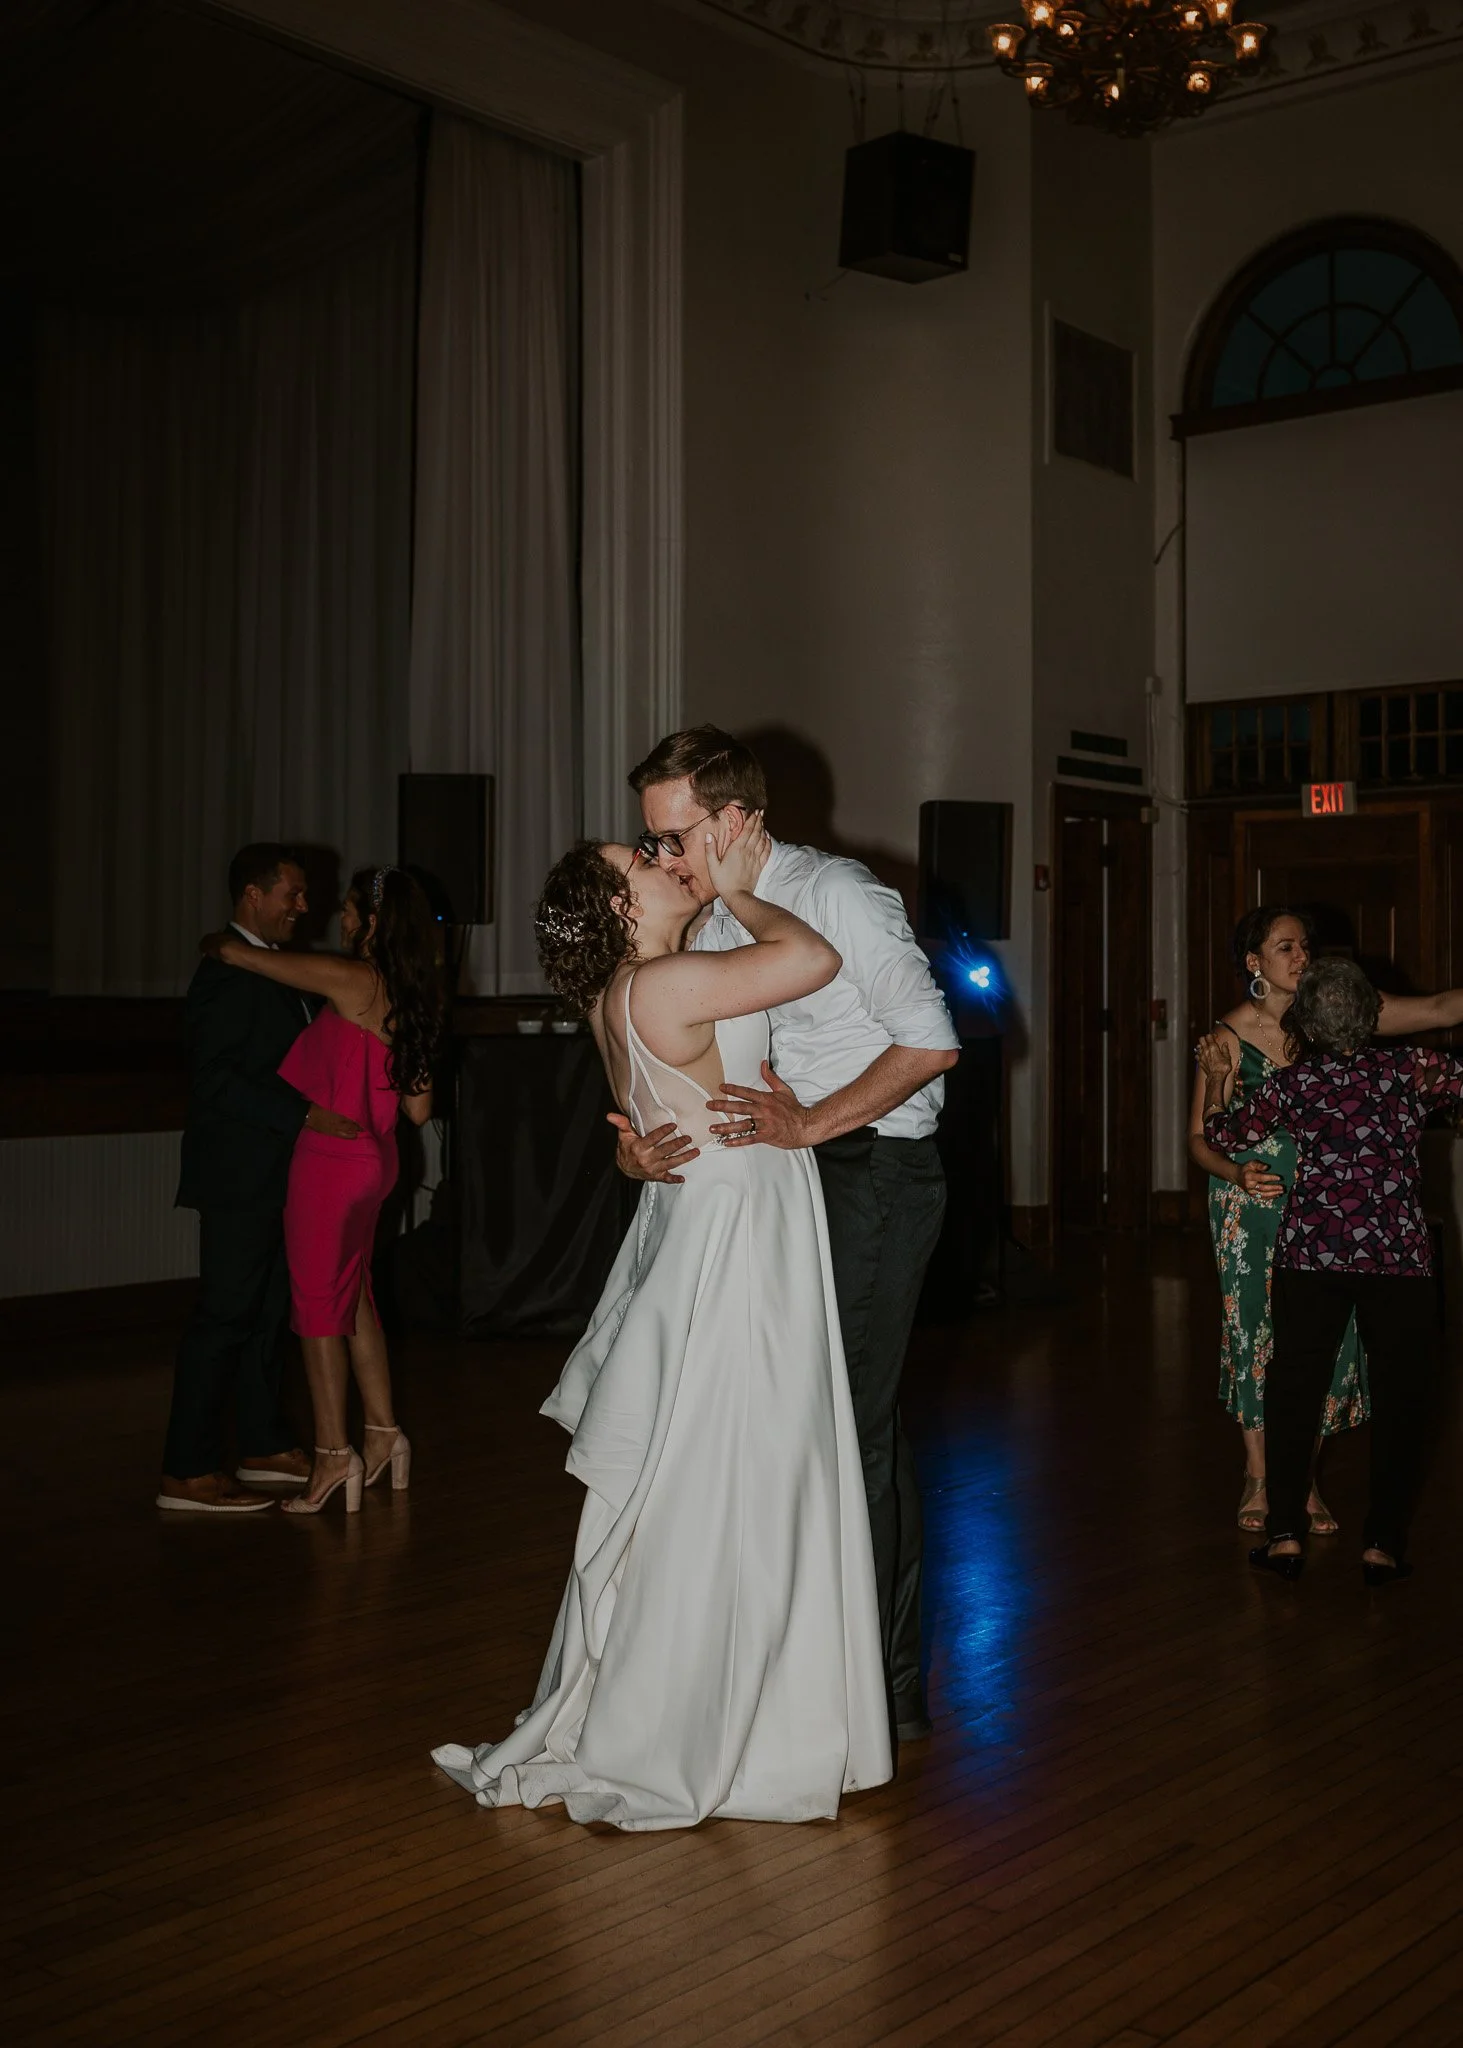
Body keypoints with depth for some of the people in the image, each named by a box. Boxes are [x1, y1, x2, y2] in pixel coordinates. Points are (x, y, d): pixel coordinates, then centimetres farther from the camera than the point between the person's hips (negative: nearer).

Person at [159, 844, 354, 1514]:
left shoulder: (272, 968, 15)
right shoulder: (229, 970, -15)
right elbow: (216, 1078, -22)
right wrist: (305, 1114, -24)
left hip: (273, 1173, 10)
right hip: (240, 1175, -10)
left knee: (266, 1310, 15)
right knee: (224, 1314, -7)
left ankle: (262, 1445, 25)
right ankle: (187, 1472, -2)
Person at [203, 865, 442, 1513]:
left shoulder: (350, 979, -16)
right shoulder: (411, 998, 7)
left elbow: (230, 951, -15)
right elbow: (419, 1107, 10)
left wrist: (218, 942, 8)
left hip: (330, 1160, -8)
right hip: (373, 1160, 8)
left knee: (319, 1303, 0)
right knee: (352, 1295, 18)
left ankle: (334, 1454, 4)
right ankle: (382, 1434, 23)